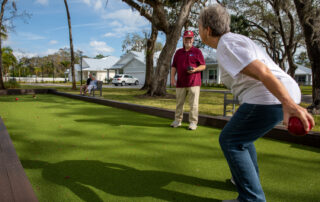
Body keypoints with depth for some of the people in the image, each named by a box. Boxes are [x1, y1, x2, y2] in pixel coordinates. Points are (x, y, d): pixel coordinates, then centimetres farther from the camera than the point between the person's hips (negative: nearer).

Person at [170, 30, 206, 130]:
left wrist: (195, 69, -15)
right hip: (180, 82, 3)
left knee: (193, 104, -3)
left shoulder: (197, 51, 6)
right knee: (179, 103, 8)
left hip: (194, 82, -3)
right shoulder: (178, 52, 16)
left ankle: (193, 122, 4)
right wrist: (172, 77, 1)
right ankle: (177, 120, 20)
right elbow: (174, 66, 14)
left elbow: (203, 66, 4)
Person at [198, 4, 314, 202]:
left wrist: (289, 105, -33)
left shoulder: (226, 46, -10)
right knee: (240, 133, 26)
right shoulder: (235, 40, 21)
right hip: (283, 97, 10)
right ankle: (249, 180, 36)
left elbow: (262, 71, -24)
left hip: (270, 98, -10)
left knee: (230, 141, 3)